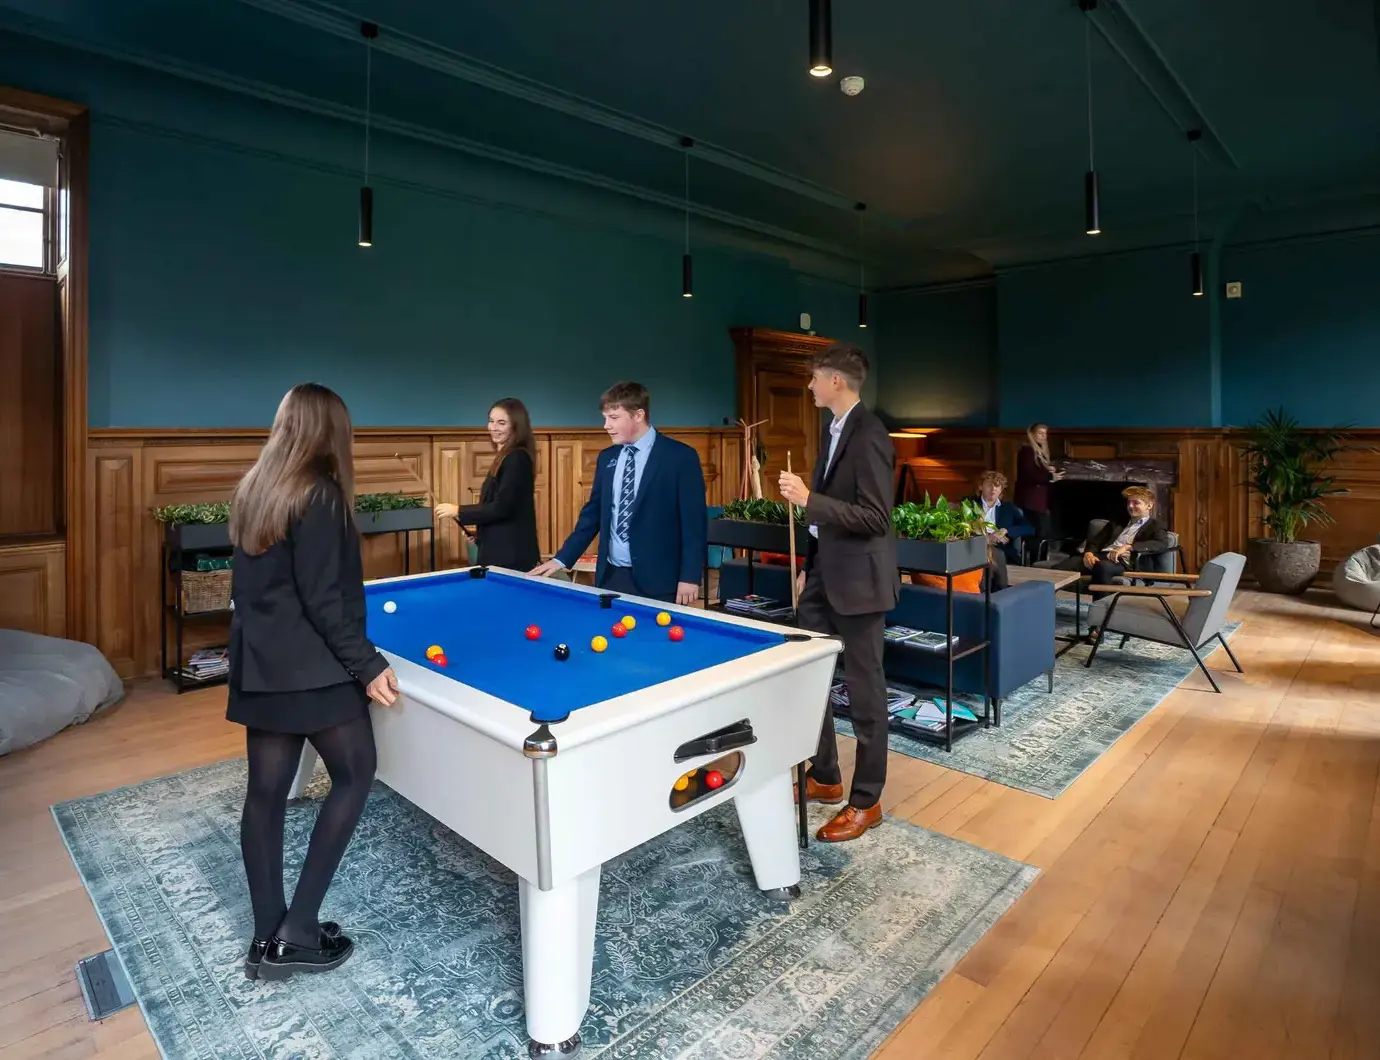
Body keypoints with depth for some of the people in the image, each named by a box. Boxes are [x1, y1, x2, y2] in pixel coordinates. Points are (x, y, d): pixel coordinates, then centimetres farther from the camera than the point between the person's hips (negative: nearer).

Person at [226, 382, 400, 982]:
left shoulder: (254, 488, 11)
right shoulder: (319, 495, -16)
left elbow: (258, 583, 17)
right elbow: (321, 599, -20)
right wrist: (366, 663, -15)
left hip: (258, 663, 9)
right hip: (309, 666, -8)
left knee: (265, 790, 12)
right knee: (354, 776, 6)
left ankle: (267, 939, 24)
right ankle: (296, 934, 8)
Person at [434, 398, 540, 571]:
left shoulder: (517, 458, -16)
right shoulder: (506, 457, 15)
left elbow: (501, 508, -21)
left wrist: (458, 511, -13)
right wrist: (480, 531, 14)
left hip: (510, 553, -10)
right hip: (500, 548, 10)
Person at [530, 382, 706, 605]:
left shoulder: (681, 457, -7)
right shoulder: (606, 458, 10)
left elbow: (695, 521, -8)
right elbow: (593, 513, 16)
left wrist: (690, 577, -13)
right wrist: (562, 558, 9)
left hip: (656, 580, -5)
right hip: (611, 576, 5)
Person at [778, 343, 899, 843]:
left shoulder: (869, 436, -17)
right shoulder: (833, 430, 11)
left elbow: (875, 519, -22)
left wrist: (808, 499, -26)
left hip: (858, 578, -9)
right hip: (824, 573, 10)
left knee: (864, 691, 4)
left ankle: (865, 801, 20)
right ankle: (823, 777, 33)